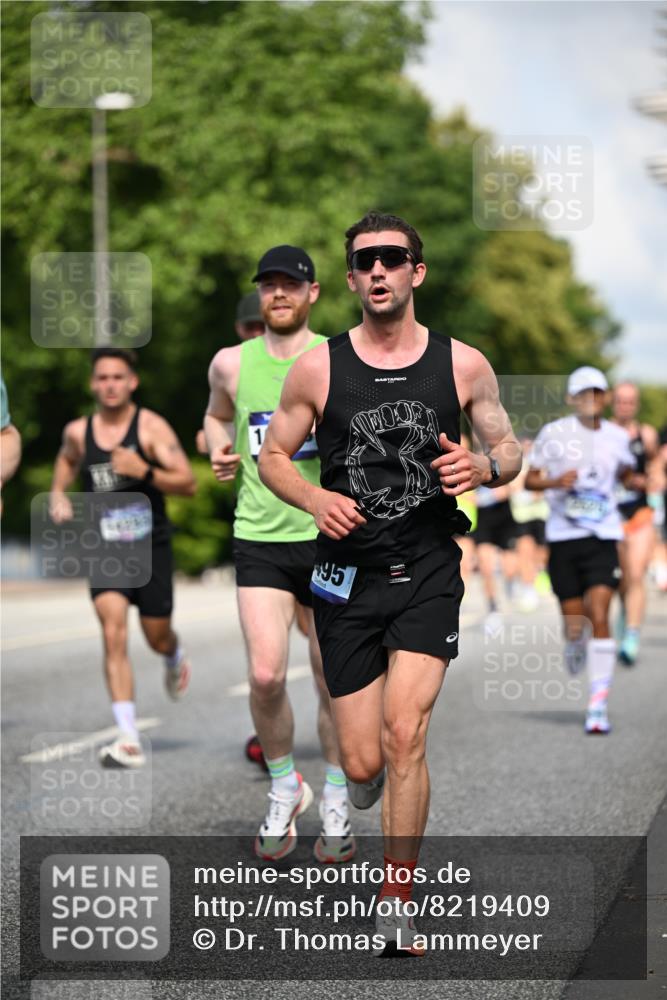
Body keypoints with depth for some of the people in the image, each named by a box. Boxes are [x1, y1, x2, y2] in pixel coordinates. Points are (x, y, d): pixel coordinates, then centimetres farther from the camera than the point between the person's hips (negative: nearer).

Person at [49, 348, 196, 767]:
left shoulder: (151, 427, -8)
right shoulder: (78, 432, 3)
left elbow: (189, 484, -11)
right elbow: (67, 460, 28)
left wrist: (144, 471, -26)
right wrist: (58, 497, 9)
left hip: (150, 544, -2)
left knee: (157, 637, 9)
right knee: (114, 635, -15)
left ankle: (176, 658, 51)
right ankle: (129, 740, -18)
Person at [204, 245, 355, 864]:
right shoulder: (231, 364, 6)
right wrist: (218, 450, 6)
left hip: (330, 537, -1)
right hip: (260, 538, 1)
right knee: (265, 675, -12)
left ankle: (336, 805, 25)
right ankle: (284, 789, 14)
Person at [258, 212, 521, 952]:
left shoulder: (463, 364, 0)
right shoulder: (317, 369, -2)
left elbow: (509, 449, 11)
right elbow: (273, 457, 7)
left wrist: (484, 467, -13)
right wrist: (315, 499, -14)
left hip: (428, 572, -1)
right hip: (347, 576, 1)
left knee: (404, 735, -17)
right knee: (364, 763, 2)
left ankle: (396, 910, -6)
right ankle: (363, 765, 43)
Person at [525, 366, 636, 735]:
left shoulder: (617, 437, 6)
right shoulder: (553, 434, -1)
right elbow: (529, 479, 3)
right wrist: (555, 482, -17)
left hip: (603, 537, 1)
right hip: (563, 537, -1)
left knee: (599, 618, -12)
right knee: (574, 624, 2)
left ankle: (597, 705, -10)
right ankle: (575, 651, 41)